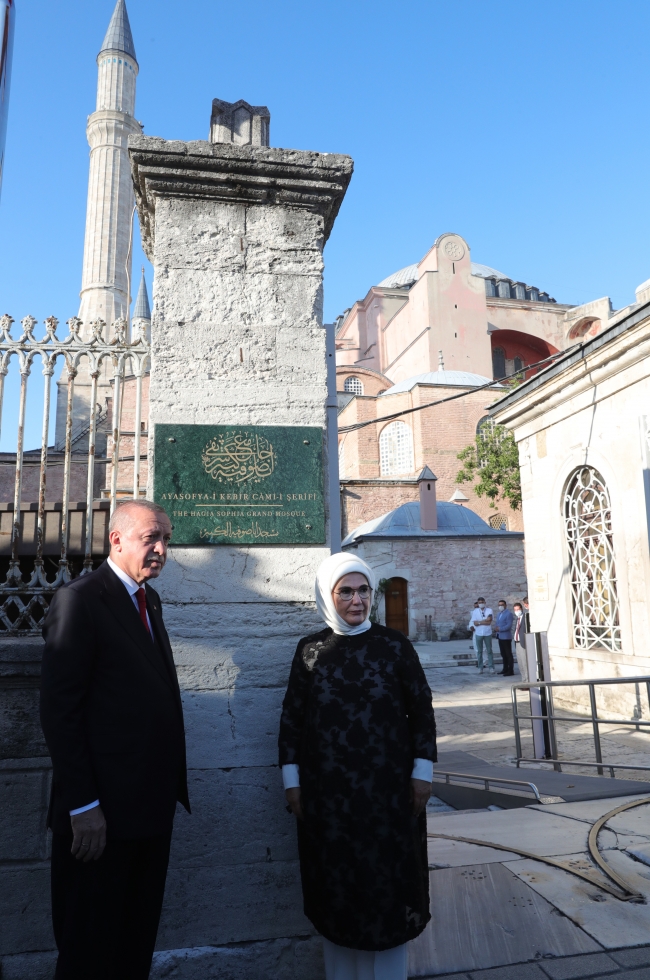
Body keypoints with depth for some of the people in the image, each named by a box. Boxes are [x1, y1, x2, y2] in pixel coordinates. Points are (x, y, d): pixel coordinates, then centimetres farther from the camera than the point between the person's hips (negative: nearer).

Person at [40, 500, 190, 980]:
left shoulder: (149, 600, 10)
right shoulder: (79, 599, -14)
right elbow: (59, 710, -17)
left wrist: (173, 782, 8)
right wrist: (81, 806, -18)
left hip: (153, 801, 8)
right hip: (102, 812, -7)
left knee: (138, 937, 20)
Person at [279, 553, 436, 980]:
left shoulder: (394, 644, -3)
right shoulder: (310, 649, 0)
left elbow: (422, 708, 1)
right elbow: (293, 717, 4)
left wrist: (423, 771, -2)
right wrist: (292, 779, 2)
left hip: (388, 786, -1)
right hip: (328, 790, 1)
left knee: (389, 879, 8)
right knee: (336, 881, 12)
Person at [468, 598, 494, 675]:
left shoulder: (489, 610, 1)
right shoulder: (475, 611, 6)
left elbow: (489, 621, -11)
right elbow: (473, 622, -1)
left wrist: (479, 622, -10)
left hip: (488, 633, -1)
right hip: (478, 633, 1)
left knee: (489, 651, 3)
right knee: (479, 651, 5)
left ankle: (491, 667, 9)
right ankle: (480, 667, 11)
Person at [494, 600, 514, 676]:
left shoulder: (508, 614, -10)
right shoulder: (498, 614, 17)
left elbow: (509, 625, -17)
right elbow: (496, 622, 20)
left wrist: (500, 629, -19)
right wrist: (496, 628, -1)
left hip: (506, 637, -8)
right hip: (500, 636, 8)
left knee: (508, 654, -3)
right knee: (503, 654, 13)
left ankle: (510, 671, 0)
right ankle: (505, 669, 20)